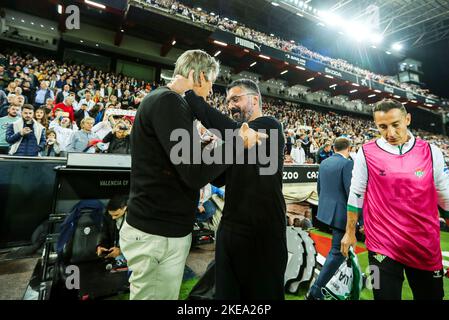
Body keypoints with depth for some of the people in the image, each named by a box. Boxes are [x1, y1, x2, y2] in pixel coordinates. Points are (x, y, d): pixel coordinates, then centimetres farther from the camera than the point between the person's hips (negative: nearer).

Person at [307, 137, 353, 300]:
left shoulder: (324, 162, 8)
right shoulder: (347, 163, -15)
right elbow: (351, 193, -19)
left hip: (326, 210, 8)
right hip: (341, 213, -8)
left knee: (338, 247, 29)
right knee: (337, 252, 1)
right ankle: (315, 291, 4)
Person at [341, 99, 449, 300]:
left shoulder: (431, 152, -1)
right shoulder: (366, 153, -8)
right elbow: (356, 195, 0)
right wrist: (350, 232, 4)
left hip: (426, 246, 3)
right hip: (383, 246, -3)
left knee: (430, 295, 21)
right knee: (386, 295, 7)